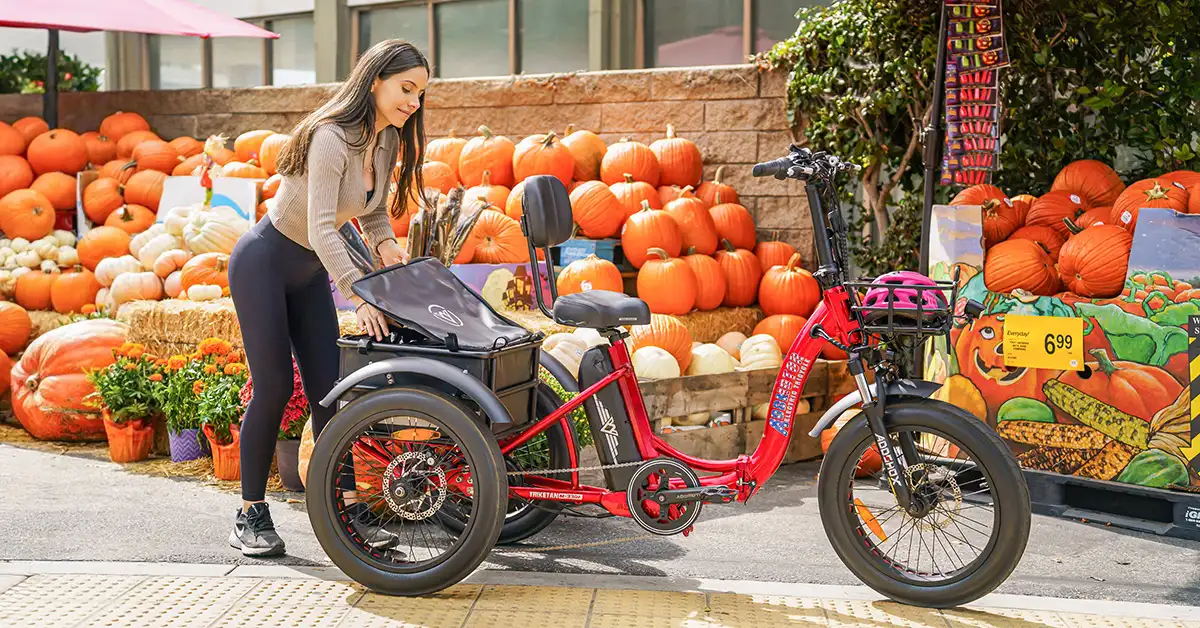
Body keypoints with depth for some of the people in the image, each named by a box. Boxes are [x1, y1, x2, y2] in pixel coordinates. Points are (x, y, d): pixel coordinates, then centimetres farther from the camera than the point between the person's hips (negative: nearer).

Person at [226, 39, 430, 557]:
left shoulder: (388, 143, -1)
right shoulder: (331, 137, -26)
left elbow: (373, 206, 15)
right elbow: (321, 227, -34)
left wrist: (384, 242, -6)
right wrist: (360, 297, -39)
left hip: (310, 272, 7)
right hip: (263, 263, -7)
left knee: (328, 388, 2)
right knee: (273, 387, -7)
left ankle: (348, 508, 4)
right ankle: (250, 515, 5)